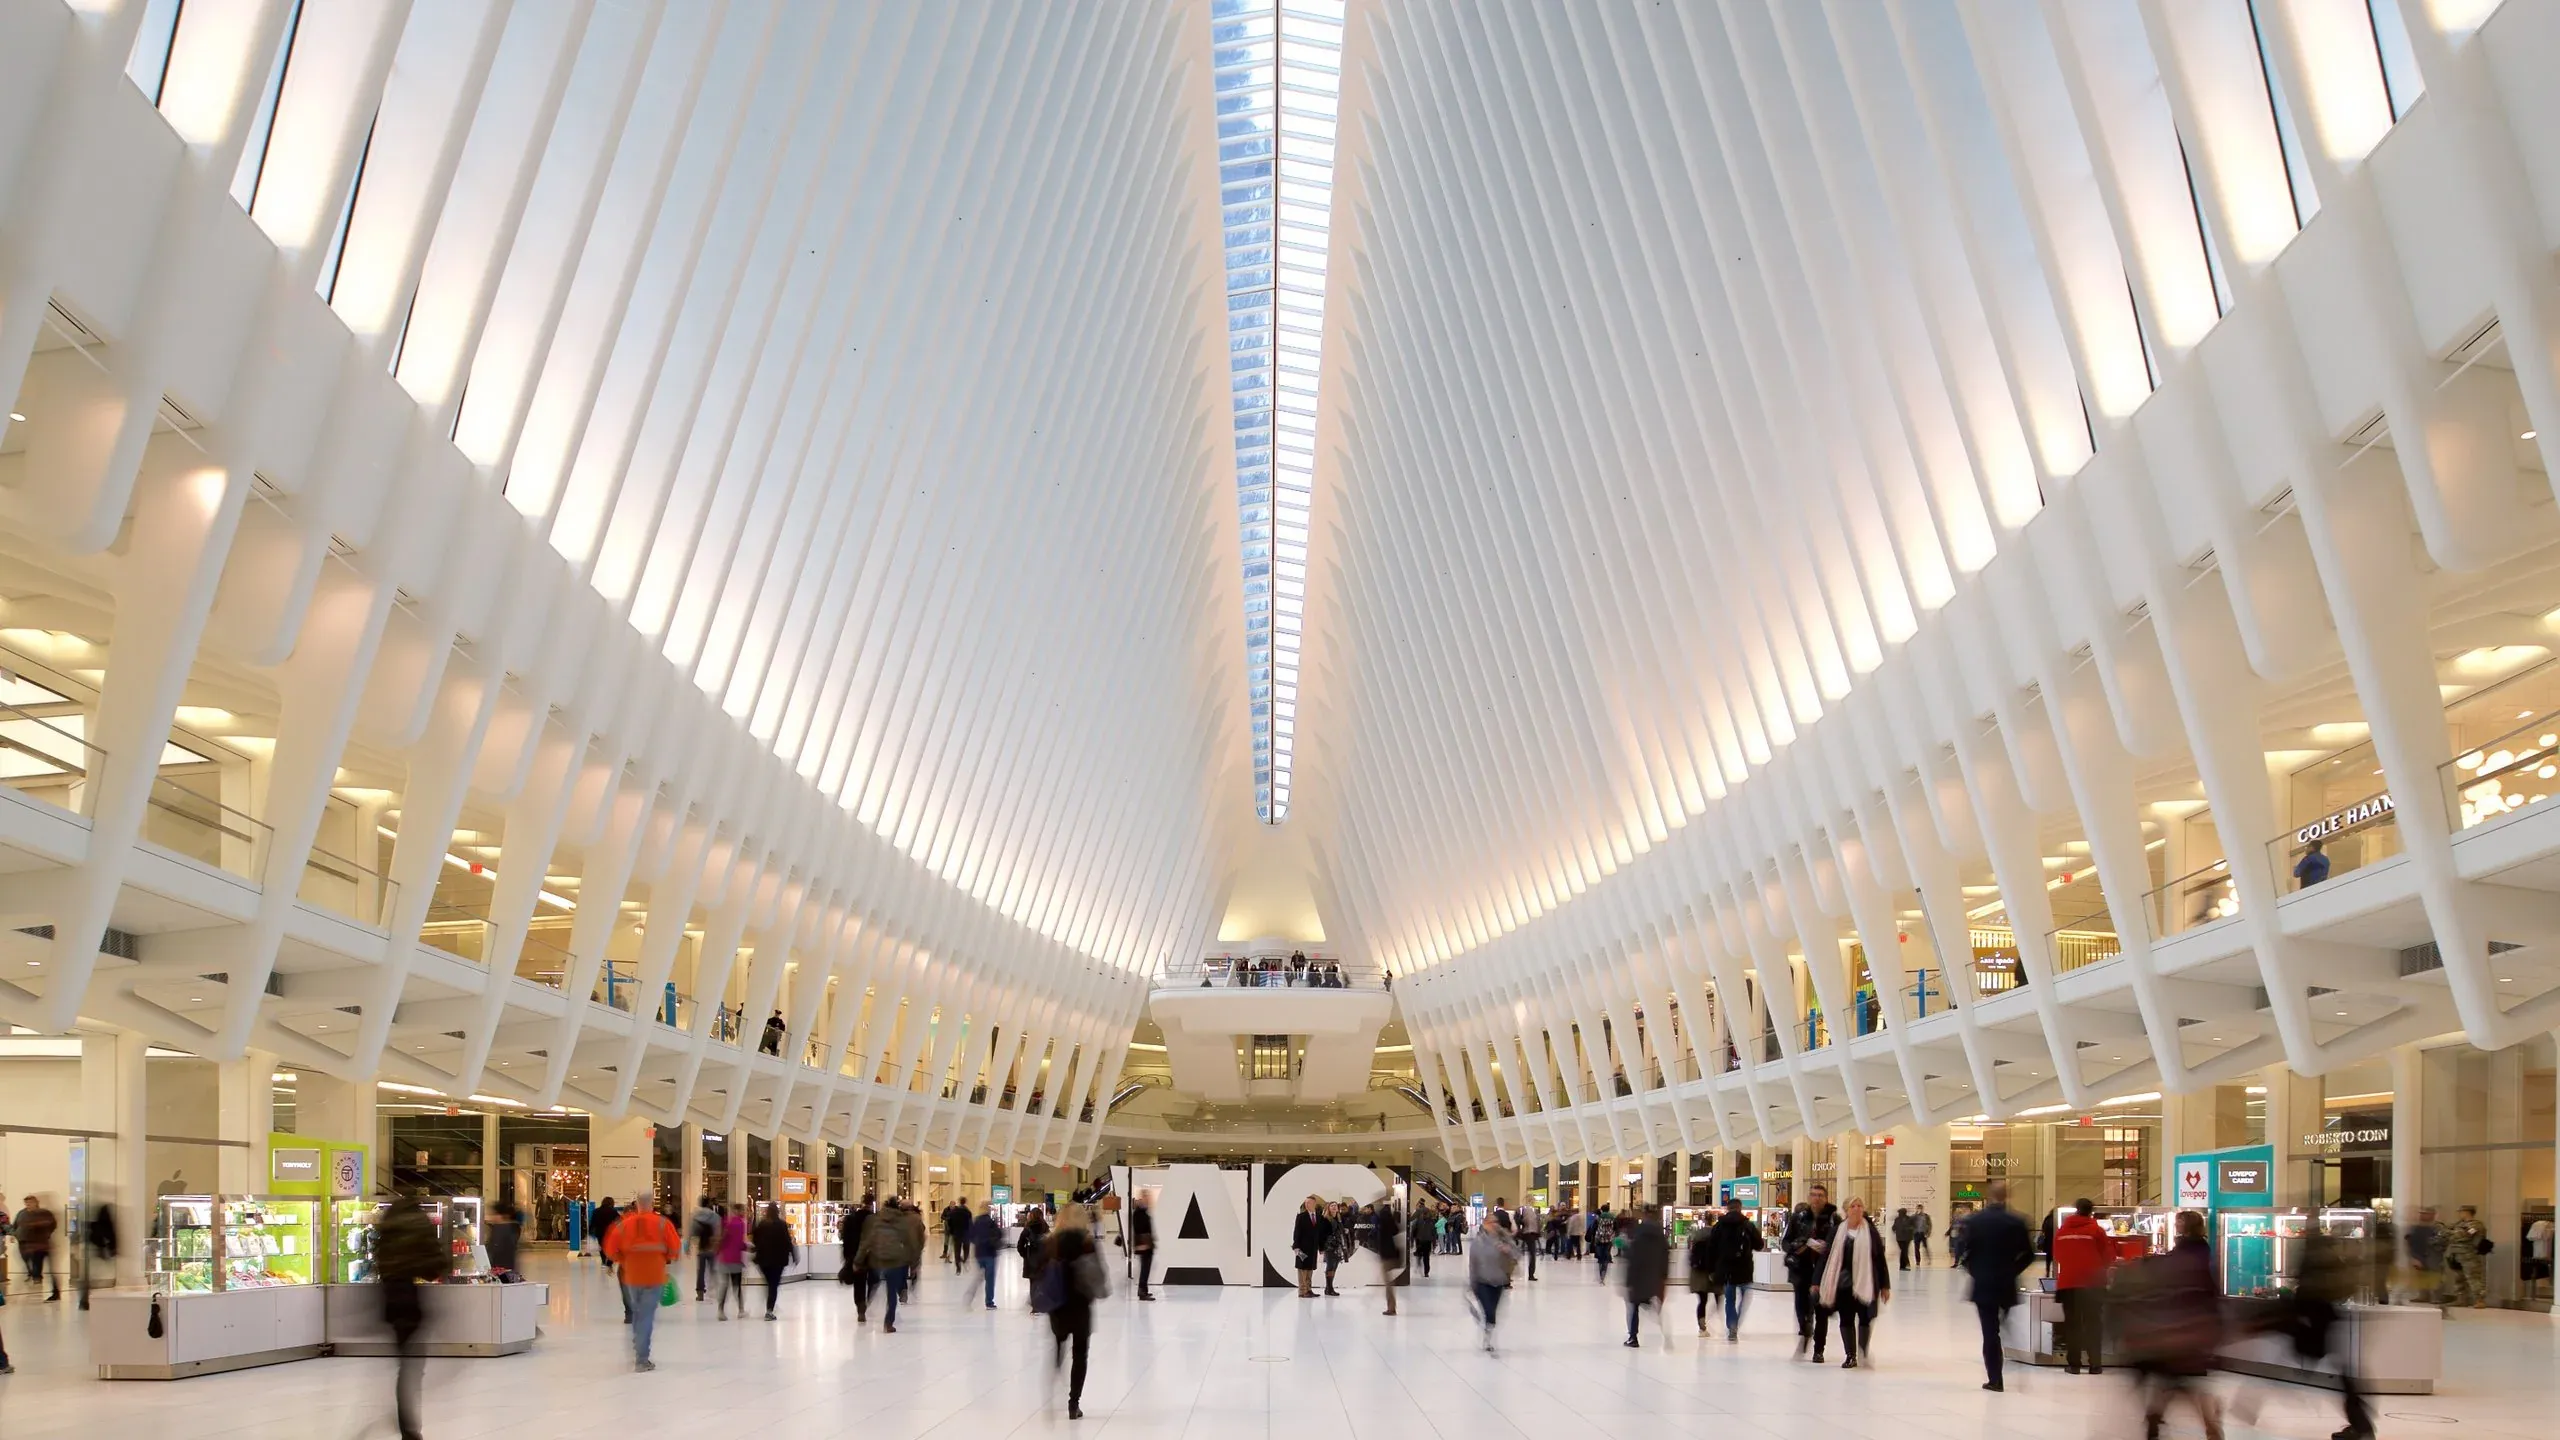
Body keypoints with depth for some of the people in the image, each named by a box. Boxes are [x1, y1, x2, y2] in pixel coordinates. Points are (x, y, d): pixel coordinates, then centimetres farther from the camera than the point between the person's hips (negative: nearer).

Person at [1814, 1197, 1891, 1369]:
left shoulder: (1871, 1232, 0)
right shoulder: (1837, 1232, 2)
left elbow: (1880, 1259, 2)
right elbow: (1826, 1257, 3)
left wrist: (1884, 1285, 1)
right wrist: (1817, 1282, 1)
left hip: (1865, 1283, -1)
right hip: (1843, 1283, 1)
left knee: (1865, 1319, 4)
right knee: (1846, 1320, 5)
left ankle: (1864, 1351, 22)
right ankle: (1850, 1356, 15)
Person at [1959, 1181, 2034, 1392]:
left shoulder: (1974, 1220, -6)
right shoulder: (2016, 1222, -3)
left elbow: (1964, 1249, -8)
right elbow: (2028, 1254, -1)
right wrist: (2012, 1270, 11)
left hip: (1983, 1284, -1)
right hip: (2007, 1285, 1)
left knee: (1990, 1331, 1)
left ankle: (1994, 1379, 0)